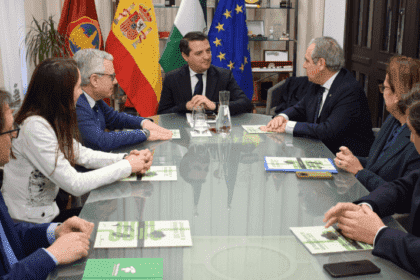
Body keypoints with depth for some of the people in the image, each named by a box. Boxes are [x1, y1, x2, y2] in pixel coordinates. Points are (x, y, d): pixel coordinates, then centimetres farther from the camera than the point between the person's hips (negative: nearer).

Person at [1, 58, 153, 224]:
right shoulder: (34, 128, -26)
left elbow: (82, 154, 10)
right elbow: (75, 185, -25)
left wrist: (125, 158, -5)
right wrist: (127, 166, -16)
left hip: (46, 213, 8)